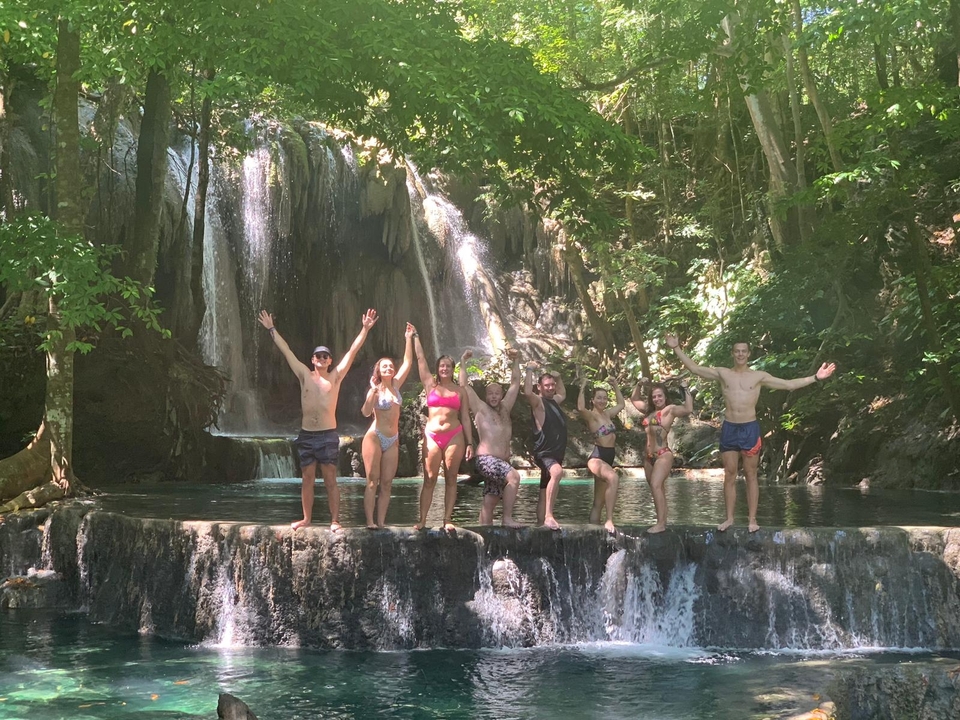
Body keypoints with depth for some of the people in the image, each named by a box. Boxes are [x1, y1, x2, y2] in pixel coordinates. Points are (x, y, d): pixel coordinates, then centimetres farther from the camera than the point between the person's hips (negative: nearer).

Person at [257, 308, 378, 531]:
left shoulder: (336, 377, 3)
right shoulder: (305, 376, 7)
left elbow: (352, 351, -2)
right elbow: (286, 351, 11)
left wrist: (365, 329, -7)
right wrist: (272, 329, 14)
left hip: (328, 435, -2)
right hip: (306, 435, 2)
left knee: (330, 480, -1)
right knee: (307, 479, 8)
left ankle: (335, 520, 2)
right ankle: (306, 518, 16)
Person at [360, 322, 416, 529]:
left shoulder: (395, 385, 9)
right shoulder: (375, 389, -5)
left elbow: (407, 363, 10)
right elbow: (366, 412, -21)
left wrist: (409, 339, 8)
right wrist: (373, 392, -31)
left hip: (392, 440, 5)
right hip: (375, 437, -5)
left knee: (387, 484, 1)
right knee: (372, 481, -8)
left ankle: (381, 522, 1)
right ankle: (370, 522, -11)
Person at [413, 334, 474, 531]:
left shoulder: (460, 391, 10)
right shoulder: (430, 385, 10)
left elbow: (465, 418, 9)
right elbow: (420, 359, 10)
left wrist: (469, 443, 4)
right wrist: (415, 337, 13)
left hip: (454, 436, 0)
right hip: (432, 436, 0)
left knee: (451, 479, 1)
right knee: (429, 480, -3)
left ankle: (447, 520, 3)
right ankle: (422, 520, -5)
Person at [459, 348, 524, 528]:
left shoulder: (505, 409, 20)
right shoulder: (481, 409, 5)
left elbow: (515, 383, 24)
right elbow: (464, 386, 2)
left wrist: (516, 361, 20)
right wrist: (463, 363, 4)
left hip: (502, 462, 7)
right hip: (486, 458, -7)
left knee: (490, 500, 2)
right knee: (514, 477, -28)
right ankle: (507, 518, -26)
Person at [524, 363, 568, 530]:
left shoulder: (554, 401, 18)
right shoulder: (538, 402, -5)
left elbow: (563, 394, 42)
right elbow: (527, 391, -27)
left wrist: (558, 378, 30)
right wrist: (530, 370, -18)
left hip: (557, 453, 9)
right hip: (544, 453, -9)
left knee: (545, 493, 12)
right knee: (557, 472, -37)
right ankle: (548, 516, -43)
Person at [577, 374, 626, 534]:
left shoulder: (607, 414, 16)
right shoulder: (591, 415, -6)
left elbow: (622, 404, 33)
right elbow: (581, 408, -28)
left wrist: (615, 386, 26)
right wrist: (582, 388, -20)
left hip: (608, 459, 9)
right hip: (596, 458, -9)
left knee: (599, 502, 8)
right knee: (614, 478, -36)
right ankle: (609, 520, -37)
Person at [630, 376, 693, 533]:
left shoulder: (670, 410, -5)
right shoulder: (649, 410, 16)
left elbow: (688, 409, -22)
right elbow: (634, 399, 31)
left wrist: (685, 389, -17)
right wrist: (639, 385, 19)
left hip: (663, 455, -8)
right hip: (649, 456, 8)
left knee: (655, 485, -21)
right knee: (657, 488, 13)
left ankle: (661, 524, -23)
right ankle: (662, 521, 21)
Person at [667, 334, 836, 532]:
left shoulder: (759, 376, 3)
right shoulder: (722, 374, 6)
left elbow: (789, 384, 1)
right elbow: (694, 368, 5)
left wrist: (815, 378, -7)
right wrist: (677, 349, -1)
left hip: (750, 428, -1)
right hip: (729, 428, 1)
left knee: (751, 475, 2)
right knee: (729, 475, 4)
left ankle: (752, 519, 6)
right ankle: (729, 518, 11)